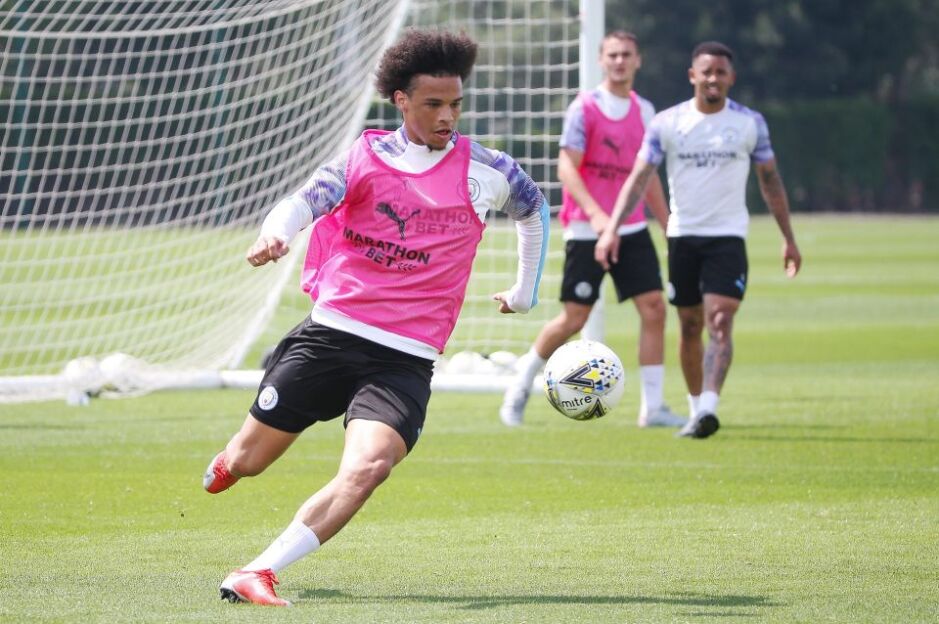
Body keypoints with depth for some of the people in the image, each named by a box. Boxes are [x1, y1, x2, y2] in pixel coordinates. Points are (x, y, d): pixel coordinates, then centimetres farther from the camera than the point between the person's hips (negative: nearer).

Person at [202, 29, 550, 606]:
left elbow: (535, 208, 26)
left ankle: (259, 574, -28)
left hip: (406, 359, 0)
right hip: (331, 332, 0)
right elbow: (305, 200, -15)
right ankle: (226, 463, 45)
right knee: (247, 462, 6)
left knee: (368, 468, -27)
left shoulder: (486, 172, 5)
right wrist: (274, 235, -38)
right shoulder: (366, 157, 2)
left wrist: (524, 293, 31)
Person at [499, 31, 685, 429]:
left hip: (632, 230, 5)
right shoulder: (584, 108, -7)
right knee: (574, 318, -3)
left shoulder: (644, 111, 11)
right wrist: (594, 213, -28)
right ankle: (521, 383, 19)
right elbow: (566, 167, -14)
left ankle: (653, 407, -1)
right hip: (585, 231, -5)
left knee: (654, 308, -6)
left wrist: (669, 227, 17)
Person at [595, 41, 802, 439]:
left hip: (728, 237, -2)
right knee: (690, 327, 8)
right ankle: (696, 407, 22)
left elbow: (770, 181, 10)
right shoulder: (667, 123, 1)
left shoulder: (750, 123, 2)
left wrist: (788, 238, 10)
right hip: (682, 236, 2)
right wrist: (612, 228, -14)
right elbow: (639, 178, -3)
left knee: (720, 323, -17)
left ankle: (708, 409, -27)